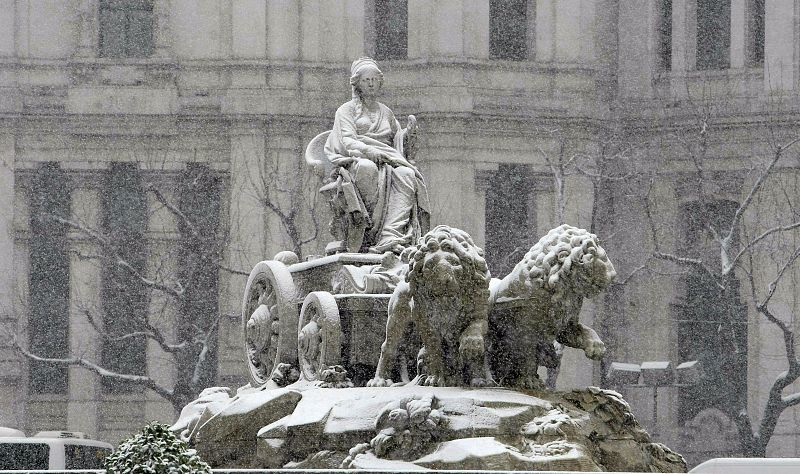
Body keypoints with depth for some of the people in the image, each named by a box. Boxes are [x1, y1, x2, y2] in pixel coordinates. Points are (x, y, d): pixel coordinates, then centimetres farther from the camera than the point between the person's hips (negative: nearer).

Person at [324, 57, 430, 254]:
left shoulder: (386, 112, 31)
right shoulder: (347, 110, 15)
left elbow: (397, 141, 30)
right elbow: (348, 141, -1)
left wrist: (408, 132, 8)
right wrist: (369, 151, -22)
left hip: (388, 159, 4)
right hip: (356, 159, -4)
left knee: (406, 174, -33)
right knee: (368, 168, -42)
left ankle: (391, 237, -50)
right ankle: (371, 234, -41)